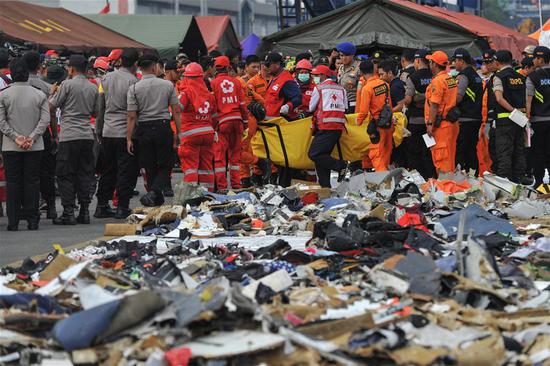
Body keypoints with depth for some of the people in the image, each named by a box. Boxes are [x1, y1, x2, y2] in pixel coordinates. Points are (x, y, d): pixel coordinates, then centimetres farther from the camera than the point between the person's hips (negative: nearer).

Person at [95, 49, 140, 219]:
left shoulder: (106, 79, 7)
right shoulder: (133, 81, -10)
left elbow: (100, 107, 11)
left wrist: (99, 130, 18)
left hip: (107, 132, 6)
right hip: (126, 133, -5)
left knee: (108, 170, 14)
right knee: (126, 171, 1)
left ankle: (102, 206, 15)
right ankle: (122, 207, 1)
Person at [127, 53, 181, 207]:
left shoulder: (134, 89, -3)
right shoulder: (167, 85, -1)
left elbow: (132, 116, -6)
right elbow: (176, 111, -1)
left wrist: (129, 138, -1)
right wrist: (177, 133, 7)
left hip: (144, 129, 1)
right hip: (163, 127, -1)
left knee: (150, 169, 11)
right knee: (165, 166, 5)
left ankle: (158, 202, 16)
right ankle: (153, 192, -19)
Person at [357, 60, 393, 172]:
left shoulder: (367, 88, -14)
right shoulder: (384, 84, 3)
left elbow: (364, 110, -12)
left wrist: (359, 121, 6)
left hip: (377, 124, -6)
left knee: (376, 154, -3)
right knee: (386, 153, 15)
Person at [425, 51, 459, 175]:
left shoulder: (438, 81, -13)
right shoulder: (452, 80, 14)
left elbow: (434, 105, -17)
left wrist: (430, 124, -16)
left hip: (440, 125, -9)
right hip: (452, 122, 9)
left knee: (441, 159, -7)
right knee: (449, 158, 14)